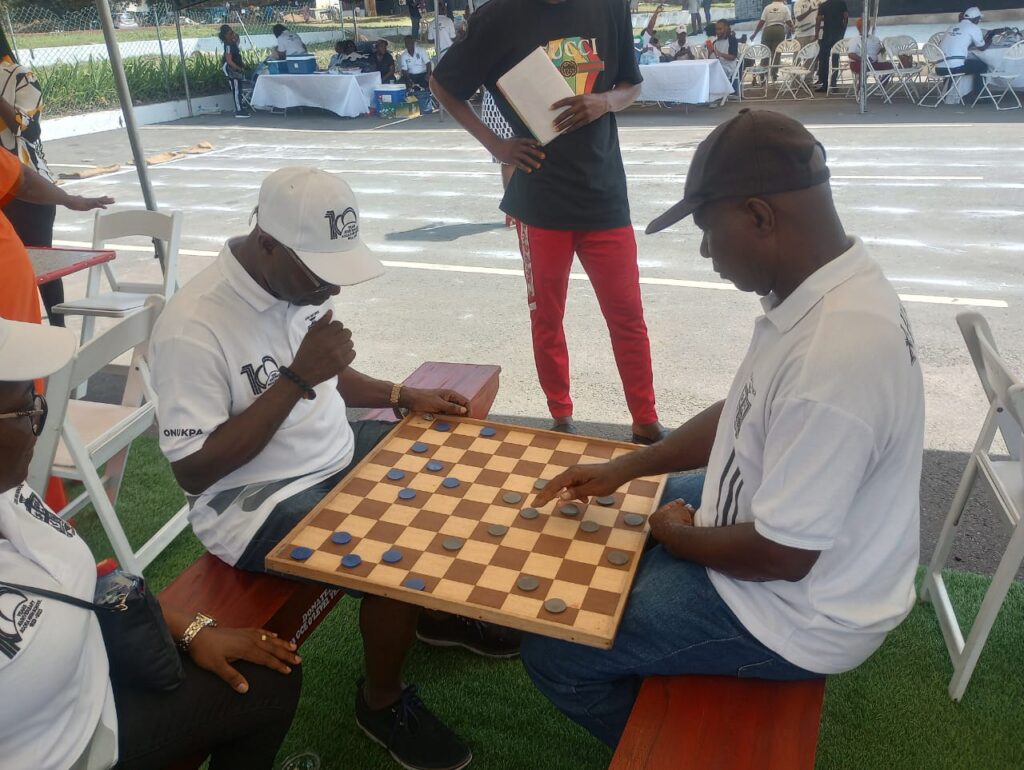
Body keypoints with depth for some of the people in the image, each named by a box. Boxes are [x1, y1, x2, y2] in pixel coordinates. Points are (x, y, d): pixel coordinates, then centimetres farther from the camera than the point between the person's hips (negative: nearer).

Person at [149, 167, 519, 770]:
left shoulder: (298, 280, -3)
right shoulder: (194, 327, -26)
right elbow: (193, 471, -24)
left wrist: (404, 396, 1)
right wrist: (296, 379, -30)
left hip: (338, 454, 8)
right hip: (255, 503, -8)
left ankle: (439, 611, 27)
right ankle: (382, 702, 6)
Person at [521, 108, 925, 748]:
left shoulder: (834, 355, -37)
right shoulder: (826, 287, -5)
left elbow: (782, 554, -29)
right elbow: (741, 417, 7)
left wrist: (678, 535, -9)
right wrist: (622, 470, 7)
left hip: (796, 613, -9)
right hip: (771, 524, 9)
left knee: (552, 652, -3)